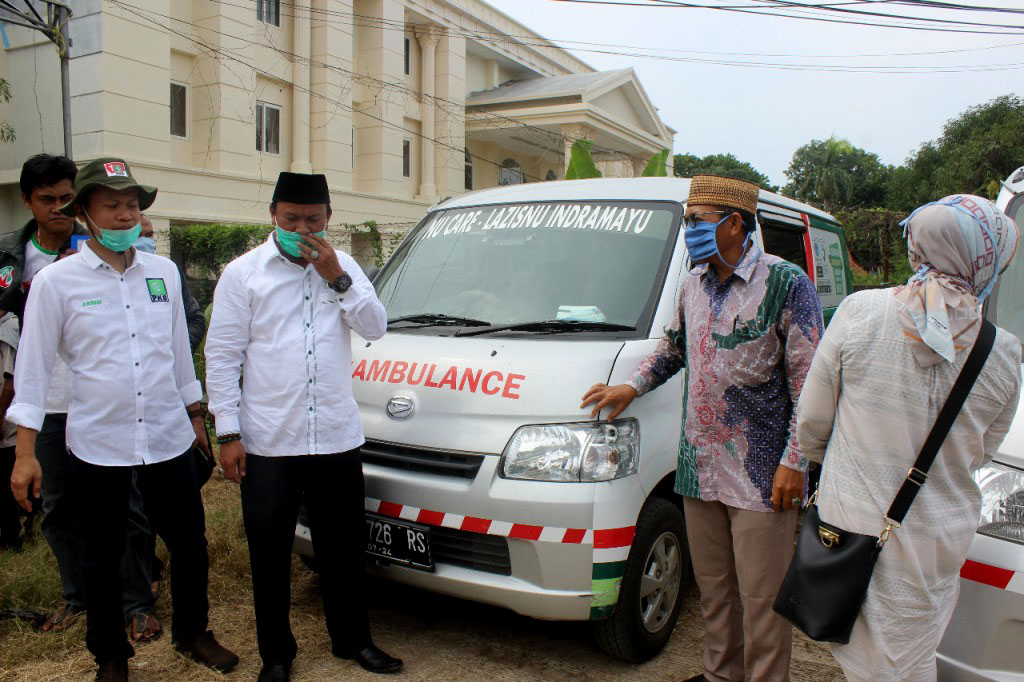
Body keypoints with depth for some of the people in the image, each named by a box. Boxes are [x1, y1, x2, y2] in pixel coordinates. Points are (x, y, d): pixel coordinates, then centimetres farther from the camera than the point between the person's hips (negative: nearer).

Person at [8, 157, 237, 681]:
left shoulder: (163, 272, 5)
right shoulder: (56, 281, -5)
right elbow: (33, 366, -3)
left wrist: (194, 416, 18)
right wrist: (25, 452, -6)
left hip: (168, 438, 3)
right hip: (98, 445, -3)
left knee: (190, 544, 12)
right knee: (102, 558, 12)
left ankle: (192, 633, 35)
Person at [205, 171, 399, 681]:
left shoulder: (342, 267, 7)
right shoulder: (243, 273, -1)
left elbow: (375, 327, -2)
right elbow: (222, 355, -3)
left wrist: (337, 277, -14)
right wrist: (228, 433, -8)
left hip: (338, 438, 3)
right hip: (267, 443, -2)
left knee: (344, 548, 15)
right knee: (270, 553, 10)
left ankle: (353, 640, 33)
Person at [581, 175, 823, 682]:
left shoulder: (785, 283, -8)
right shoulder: (693, 284, 11)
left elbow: (810, 383, -10)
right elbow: (673, 346, 28)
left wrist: (794, 461, -13)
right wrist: (632, 387, 16)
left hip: (761, 474, -6)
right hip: (699, 468, 6)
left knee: (761, 596, 3)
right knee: (713, 587, 17)